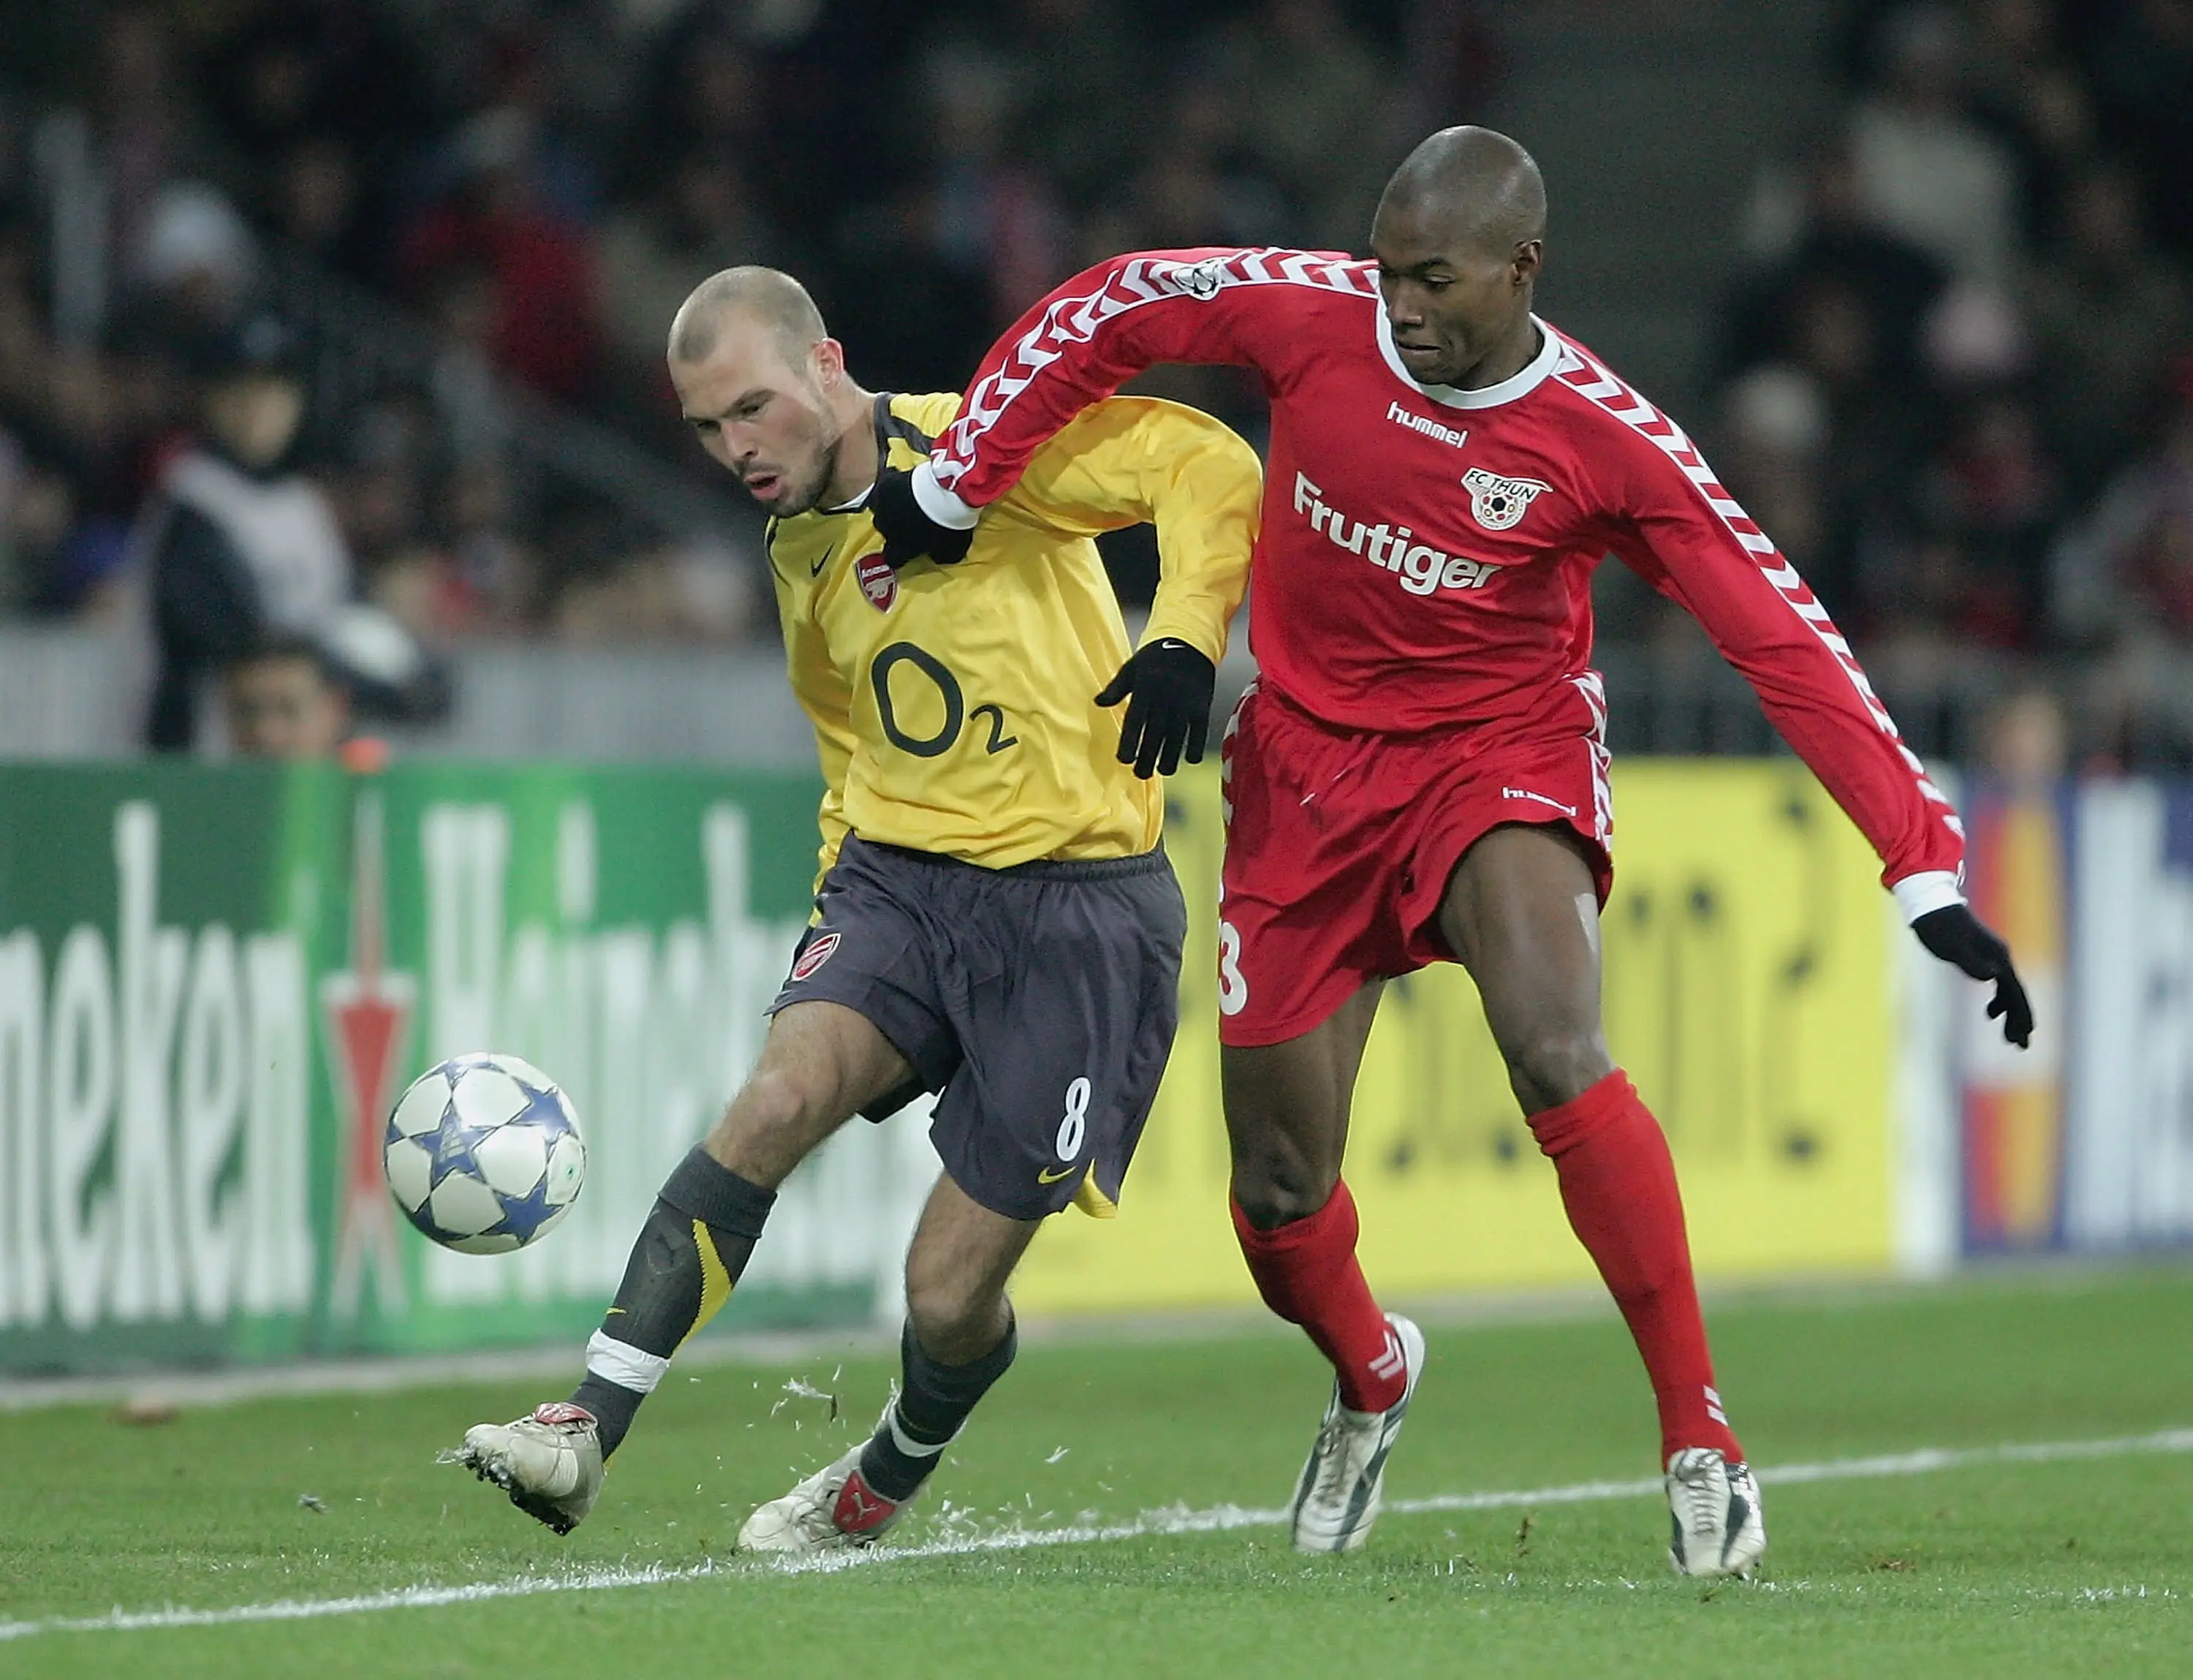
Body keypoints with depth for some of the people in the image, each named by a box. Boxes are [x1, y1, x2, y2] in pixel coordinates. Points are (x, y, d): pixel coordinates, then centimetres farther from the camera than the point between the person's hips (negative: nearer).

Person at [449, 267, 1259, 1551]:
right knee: (780, 1098, -25)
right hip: (901, 872, 5)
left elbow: (1211, 466, -17)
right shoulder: (802, 554, 13)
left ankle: (887, 1483, 29)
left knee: (951, 1293, -4)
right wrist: (837, 906, 20)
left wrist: (1182, 640, -30)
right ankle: (589, 1430, -27)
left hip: (1078, 901, -5)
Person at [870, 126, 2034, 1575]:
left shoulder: (1608, 444, -20)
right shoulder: (1312, 316, -16)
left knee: (1556, 1052, -31)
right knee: (1279, 1193, 5)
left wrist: (1930, 875, -22)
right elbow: (1102, 313, 0)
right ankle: (1372, 1375, 41)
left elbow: (1786, 647, -18)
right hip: (1309, 760, 3)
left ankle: (1700, 1437, -22)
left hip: (1501, 753, -3)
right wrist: (952, 489, 2)